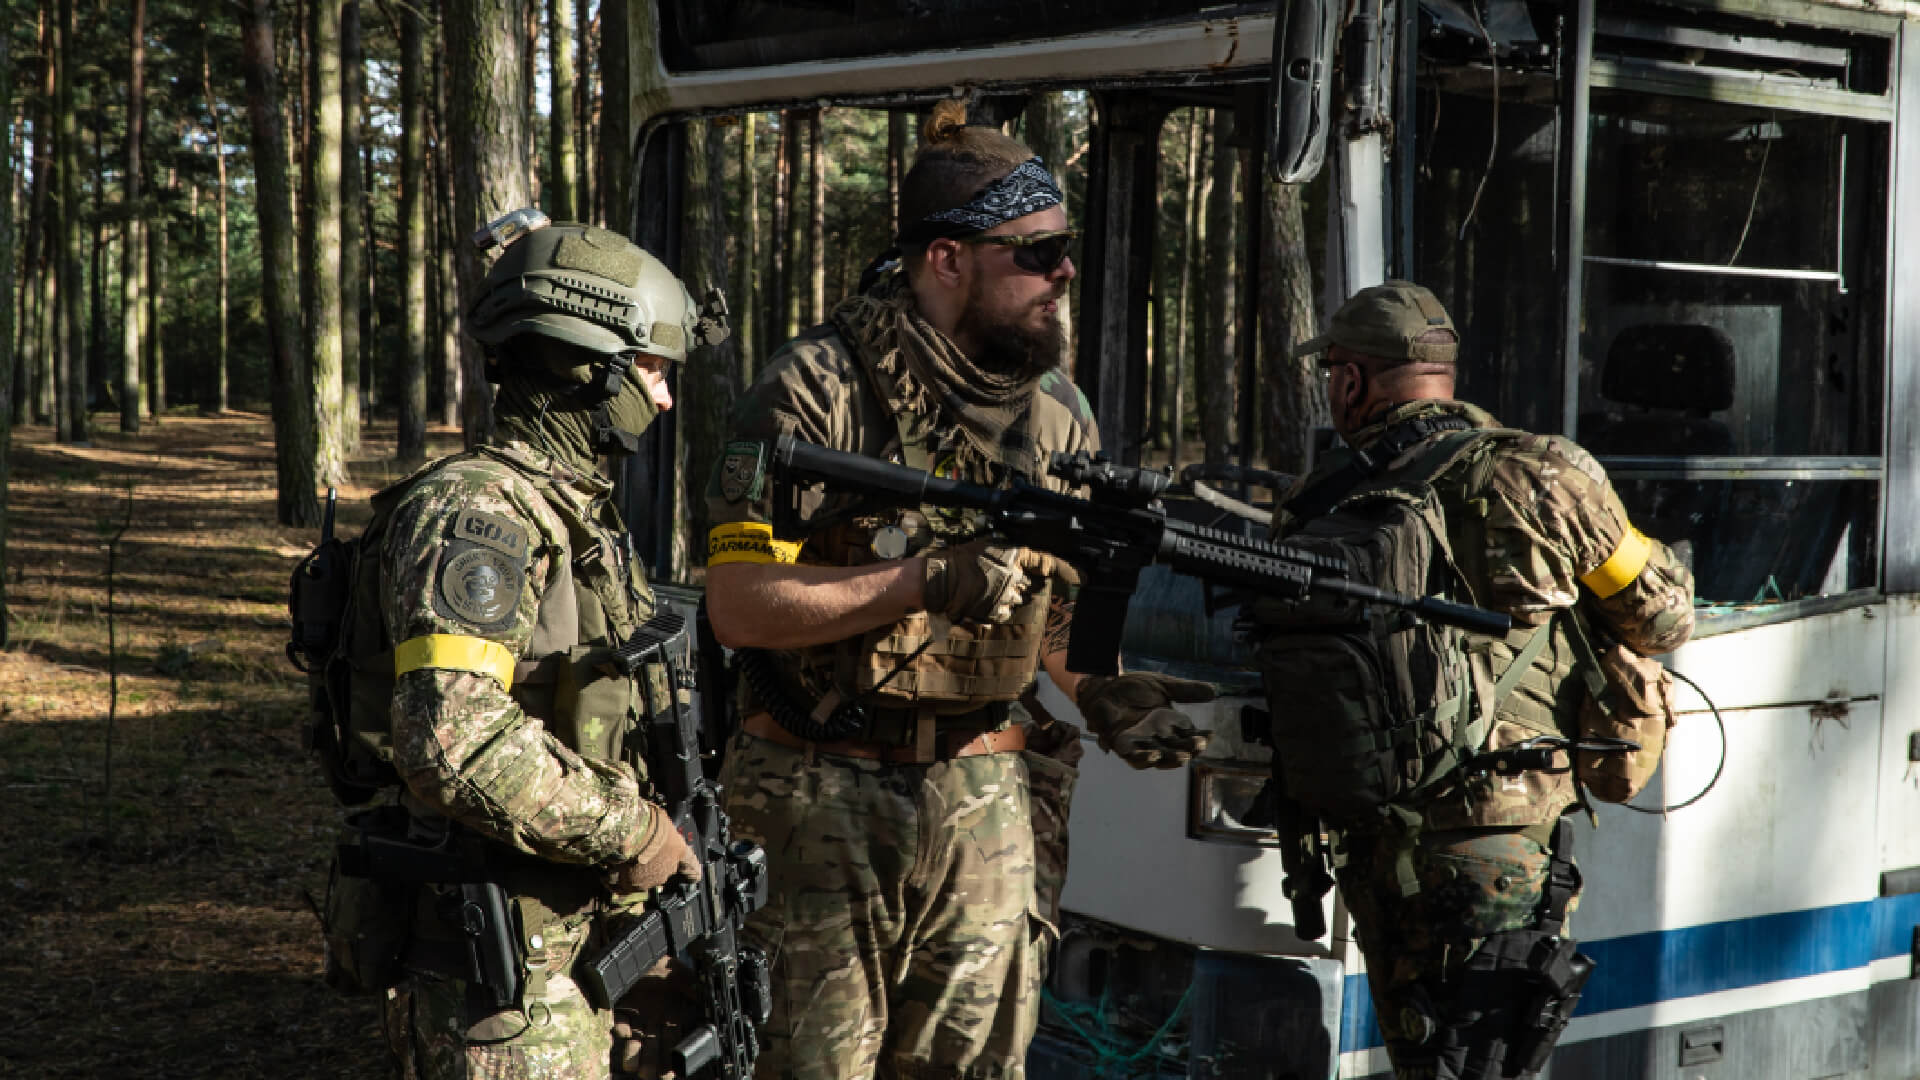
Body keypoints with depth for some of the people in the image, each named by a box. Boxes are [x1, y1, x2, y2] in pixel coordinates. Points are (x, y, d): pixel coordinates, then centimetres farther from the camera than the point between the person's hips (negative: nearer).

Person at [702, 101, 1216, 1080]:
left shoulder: (1057, 412, 8)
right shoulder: (816, 389, -11)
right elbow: (738, 605, -15)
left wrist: (1109, 694, -4)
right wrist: (926, 580, -22)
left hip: (989, 803, 5)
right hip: (835, 795, -5)